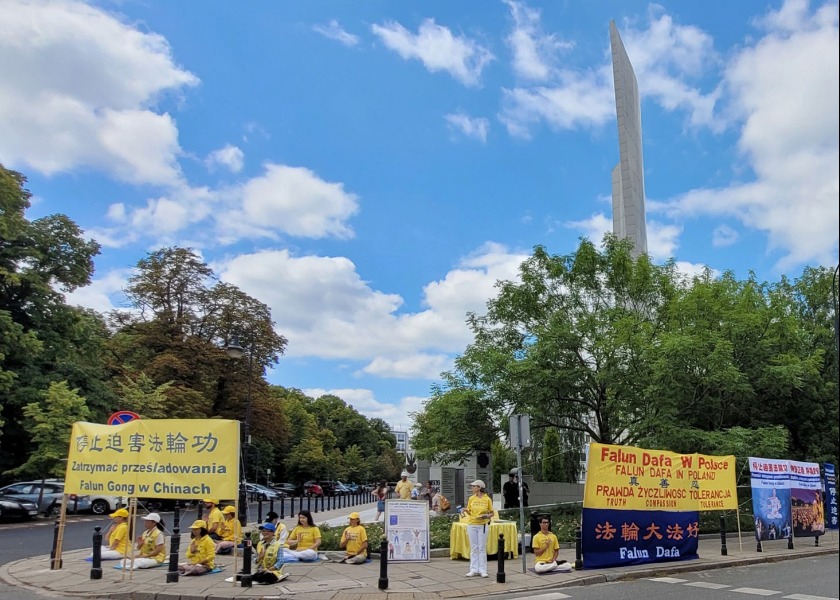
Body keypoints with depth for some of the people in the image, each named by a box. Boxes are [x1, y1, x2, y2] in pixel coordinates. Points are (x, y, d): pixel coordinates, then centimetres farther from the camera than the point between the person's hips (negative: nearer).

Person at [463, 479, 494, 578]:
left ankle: (483, 570, 7)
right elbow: (469, 512, 12)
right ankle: (474, 570, 10)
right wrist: (466, 511, -9)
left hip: (482, 526, -3)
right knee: (473, 548, 5)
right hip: (471, 525, 3)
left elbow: (492, 513, 4)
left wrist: (486, 516, -16)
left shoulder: (487, 499, -3)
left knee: (482, 548, 0)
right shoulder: (471, 498, 5)